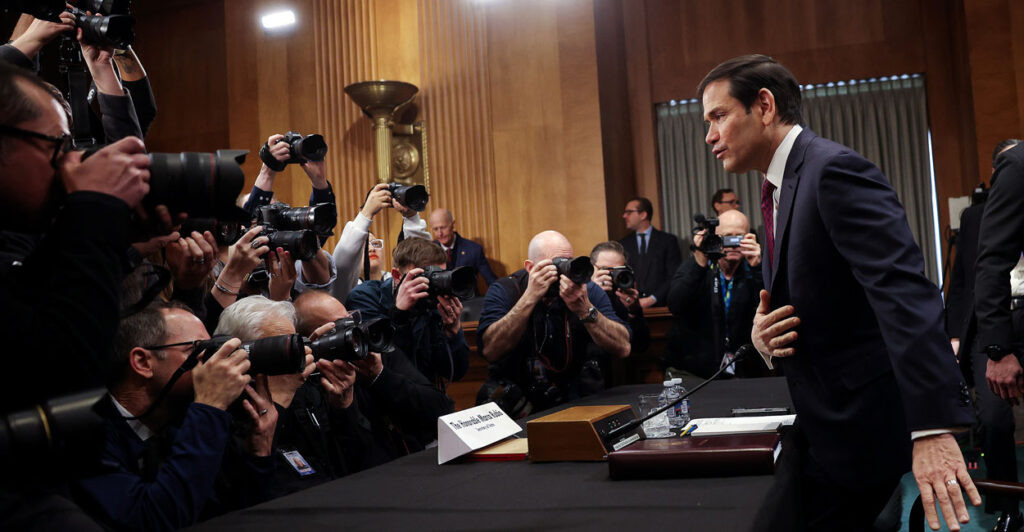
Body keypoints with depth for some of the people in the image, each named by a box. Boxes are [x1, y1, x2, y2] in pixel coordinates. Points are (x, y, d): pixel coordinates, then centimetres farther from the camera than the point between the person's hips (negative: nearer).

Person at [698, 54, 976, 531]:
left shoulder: (835, 170, -16)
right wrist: (763, 339, -5)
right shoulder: (782, 190, 14)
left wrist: (934, 426, -35)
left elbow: (903, 291, -27)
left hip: (863, 421, -9)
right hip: (828, 421, 9)